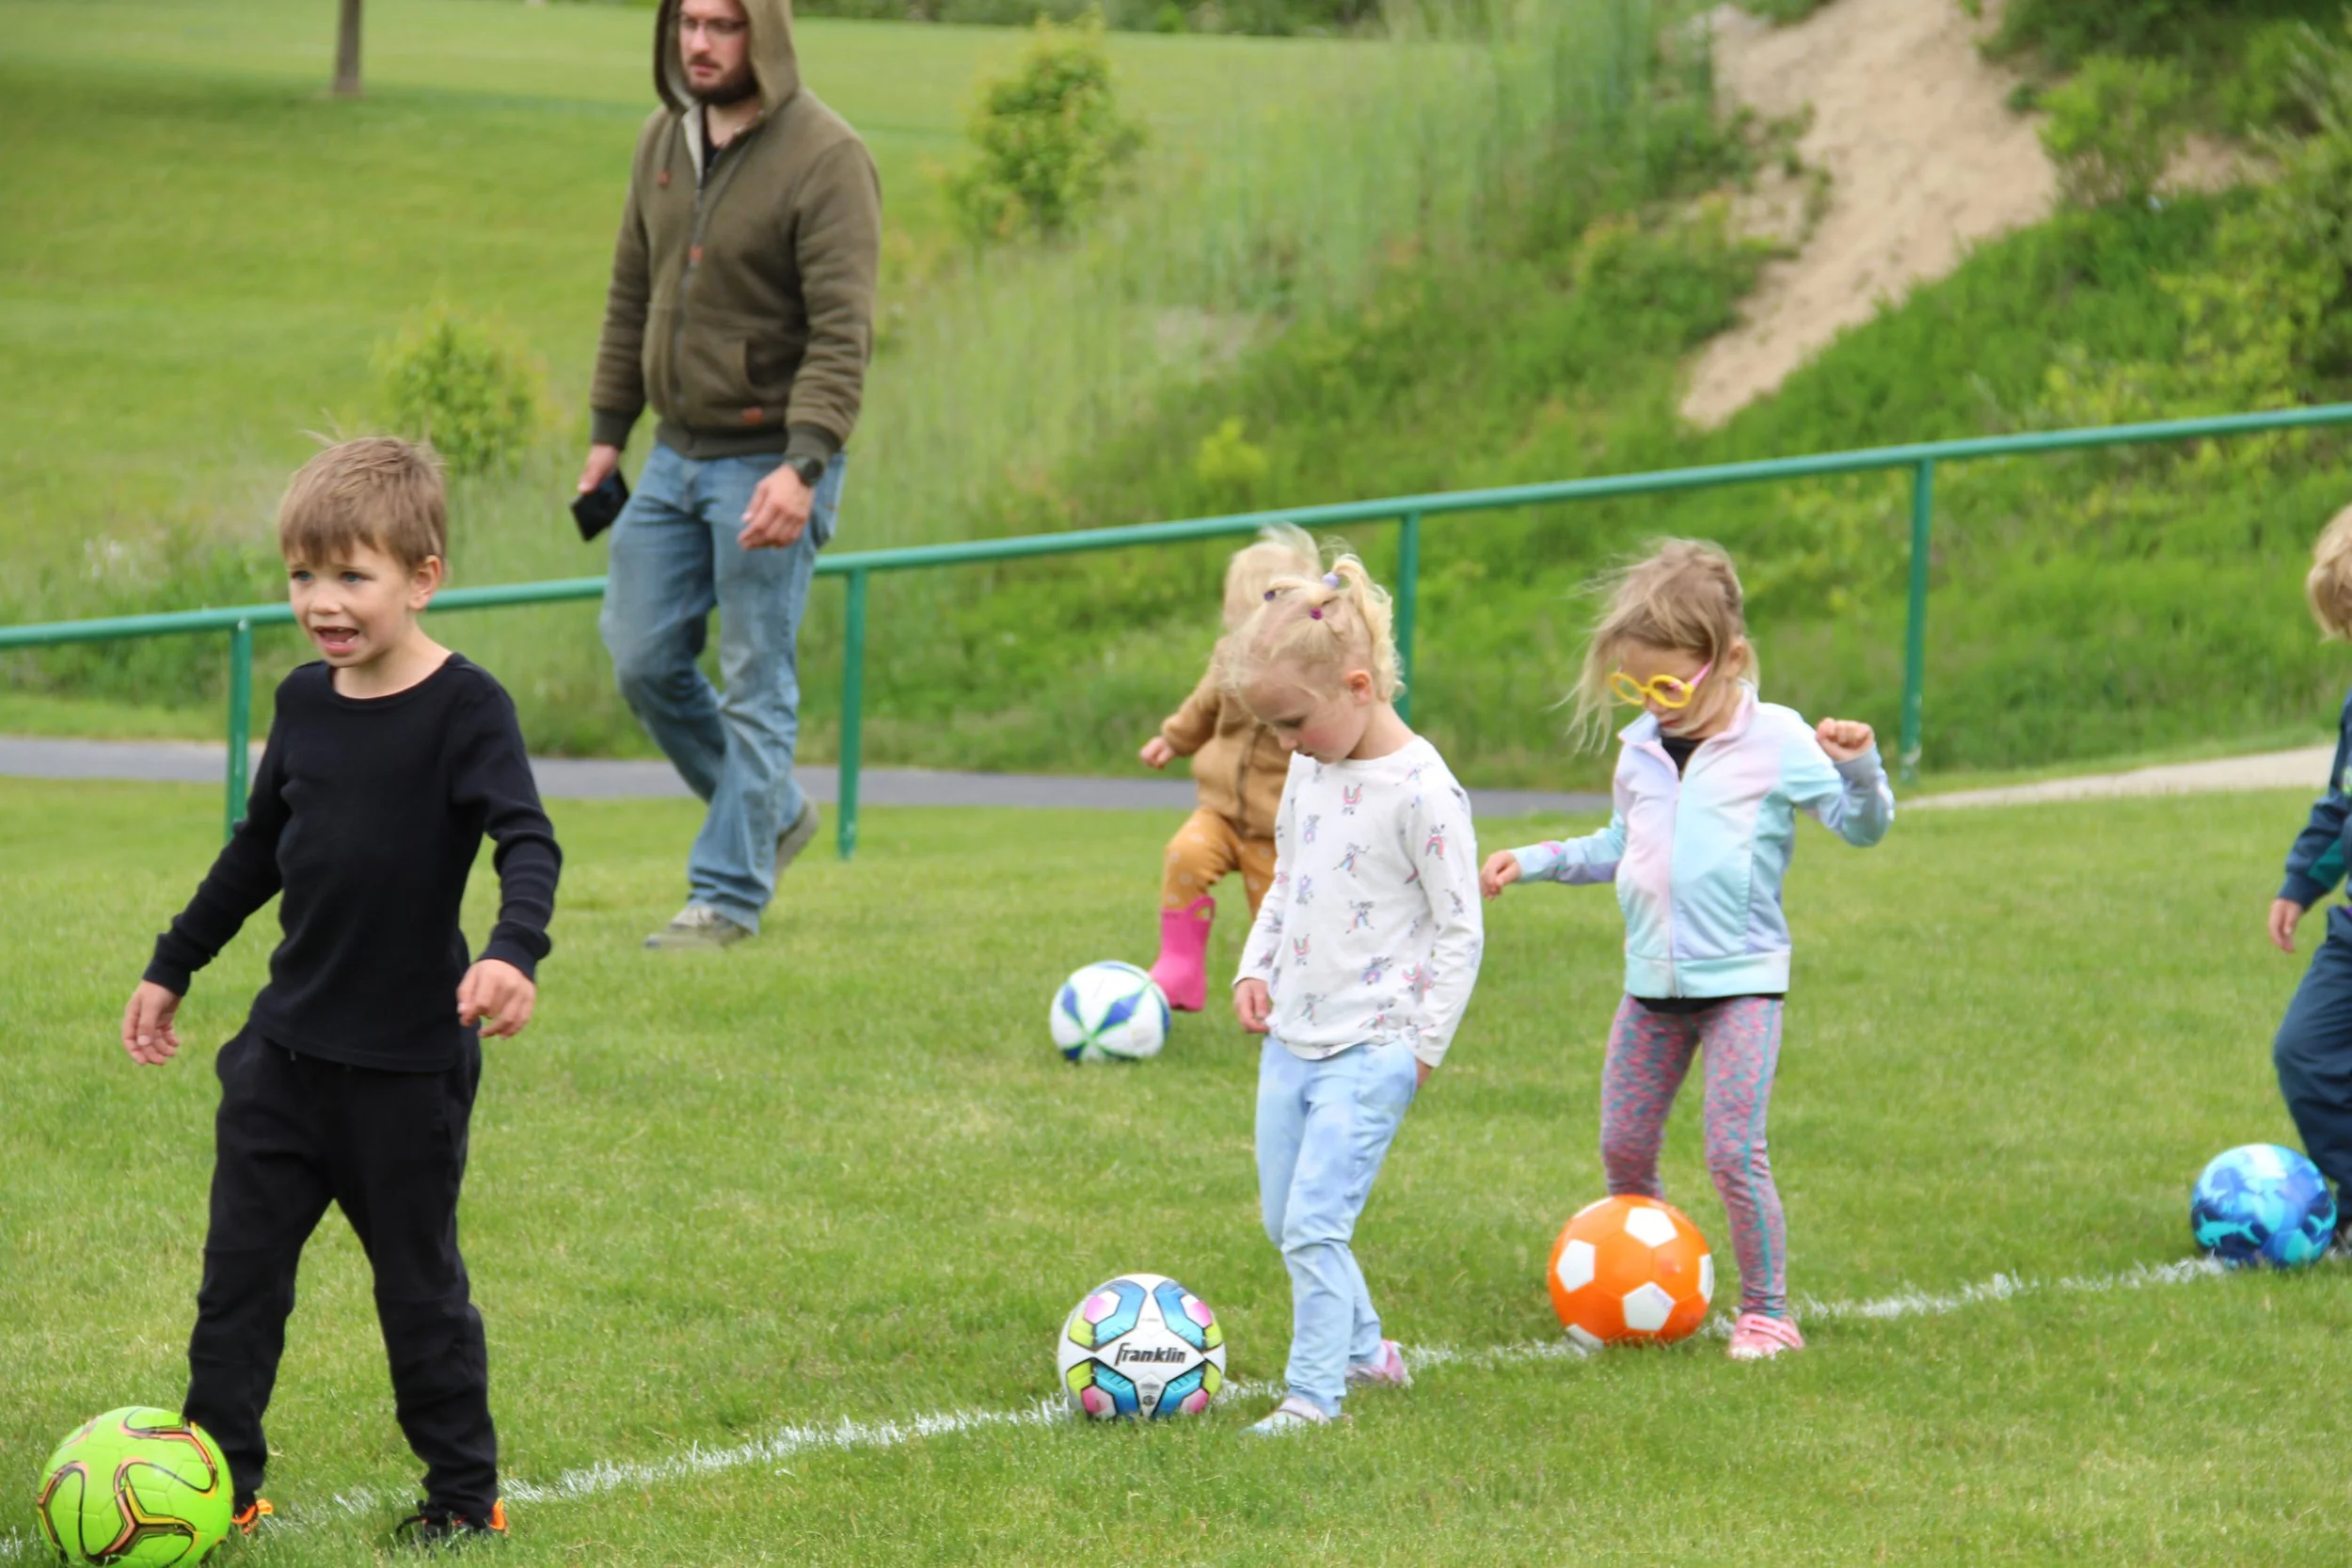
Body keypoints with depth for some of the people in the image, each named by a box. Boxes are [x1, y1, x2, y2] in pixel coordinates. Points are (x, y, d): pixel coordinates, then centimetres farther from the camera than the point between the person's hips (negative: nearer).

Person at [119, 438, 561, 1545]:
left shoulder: (464, 708, -13)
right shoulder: (306, 703, 6)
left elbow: (528, 842, -22)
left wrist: (513, 952, -41)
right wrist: (173, 967, 25)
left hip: (408, 1059, -6)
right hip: (288, 1040, 6)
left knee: (418, 1278, 4)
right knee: (240, 1265, 6)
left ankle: (463, 1493, 17)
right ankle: (217, 1474, 13)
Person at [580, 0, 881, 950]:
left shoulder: (824, 158, -15)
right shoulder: (664, 140, 7)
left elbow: (842, 331, -21)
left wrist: (803, 465, -30)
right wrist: (608, 429, 14)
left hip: (769, 463, -7)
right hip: (676, 453, 7)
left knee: (755, 685, -3)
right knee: (644, 664, 8)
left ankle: (729, 893, 4)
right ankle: (772, 812, 27)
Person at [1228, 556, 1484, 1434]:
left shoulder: (1419, 789, -16)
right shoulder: (1310, 771, 8)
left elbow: (1460, 929, -12)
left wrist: (1424, 1044, -12)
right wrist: (1255, 968, 10)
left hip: (1370, 1048, -8)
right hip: (1291, 1035, 8)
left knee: (1314, 1220, -14)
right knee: (1284, 1222, 12)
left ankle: (1313, 1395, -8)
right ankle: (1364, 1352, 30)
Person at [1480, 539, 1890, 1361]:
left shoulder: (1775, 741, -10)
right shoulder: (1641, 747, 8)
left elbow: (1862, 826, -11)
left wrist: (1859, 768, -30)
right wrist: (1535, 859, 17)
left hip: (1741, 977, -6)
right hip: (1653, 981, 6)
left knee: (1734, 1153, -13)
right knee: (1623, 1149, 8)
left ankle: (1766, 1311, 0)